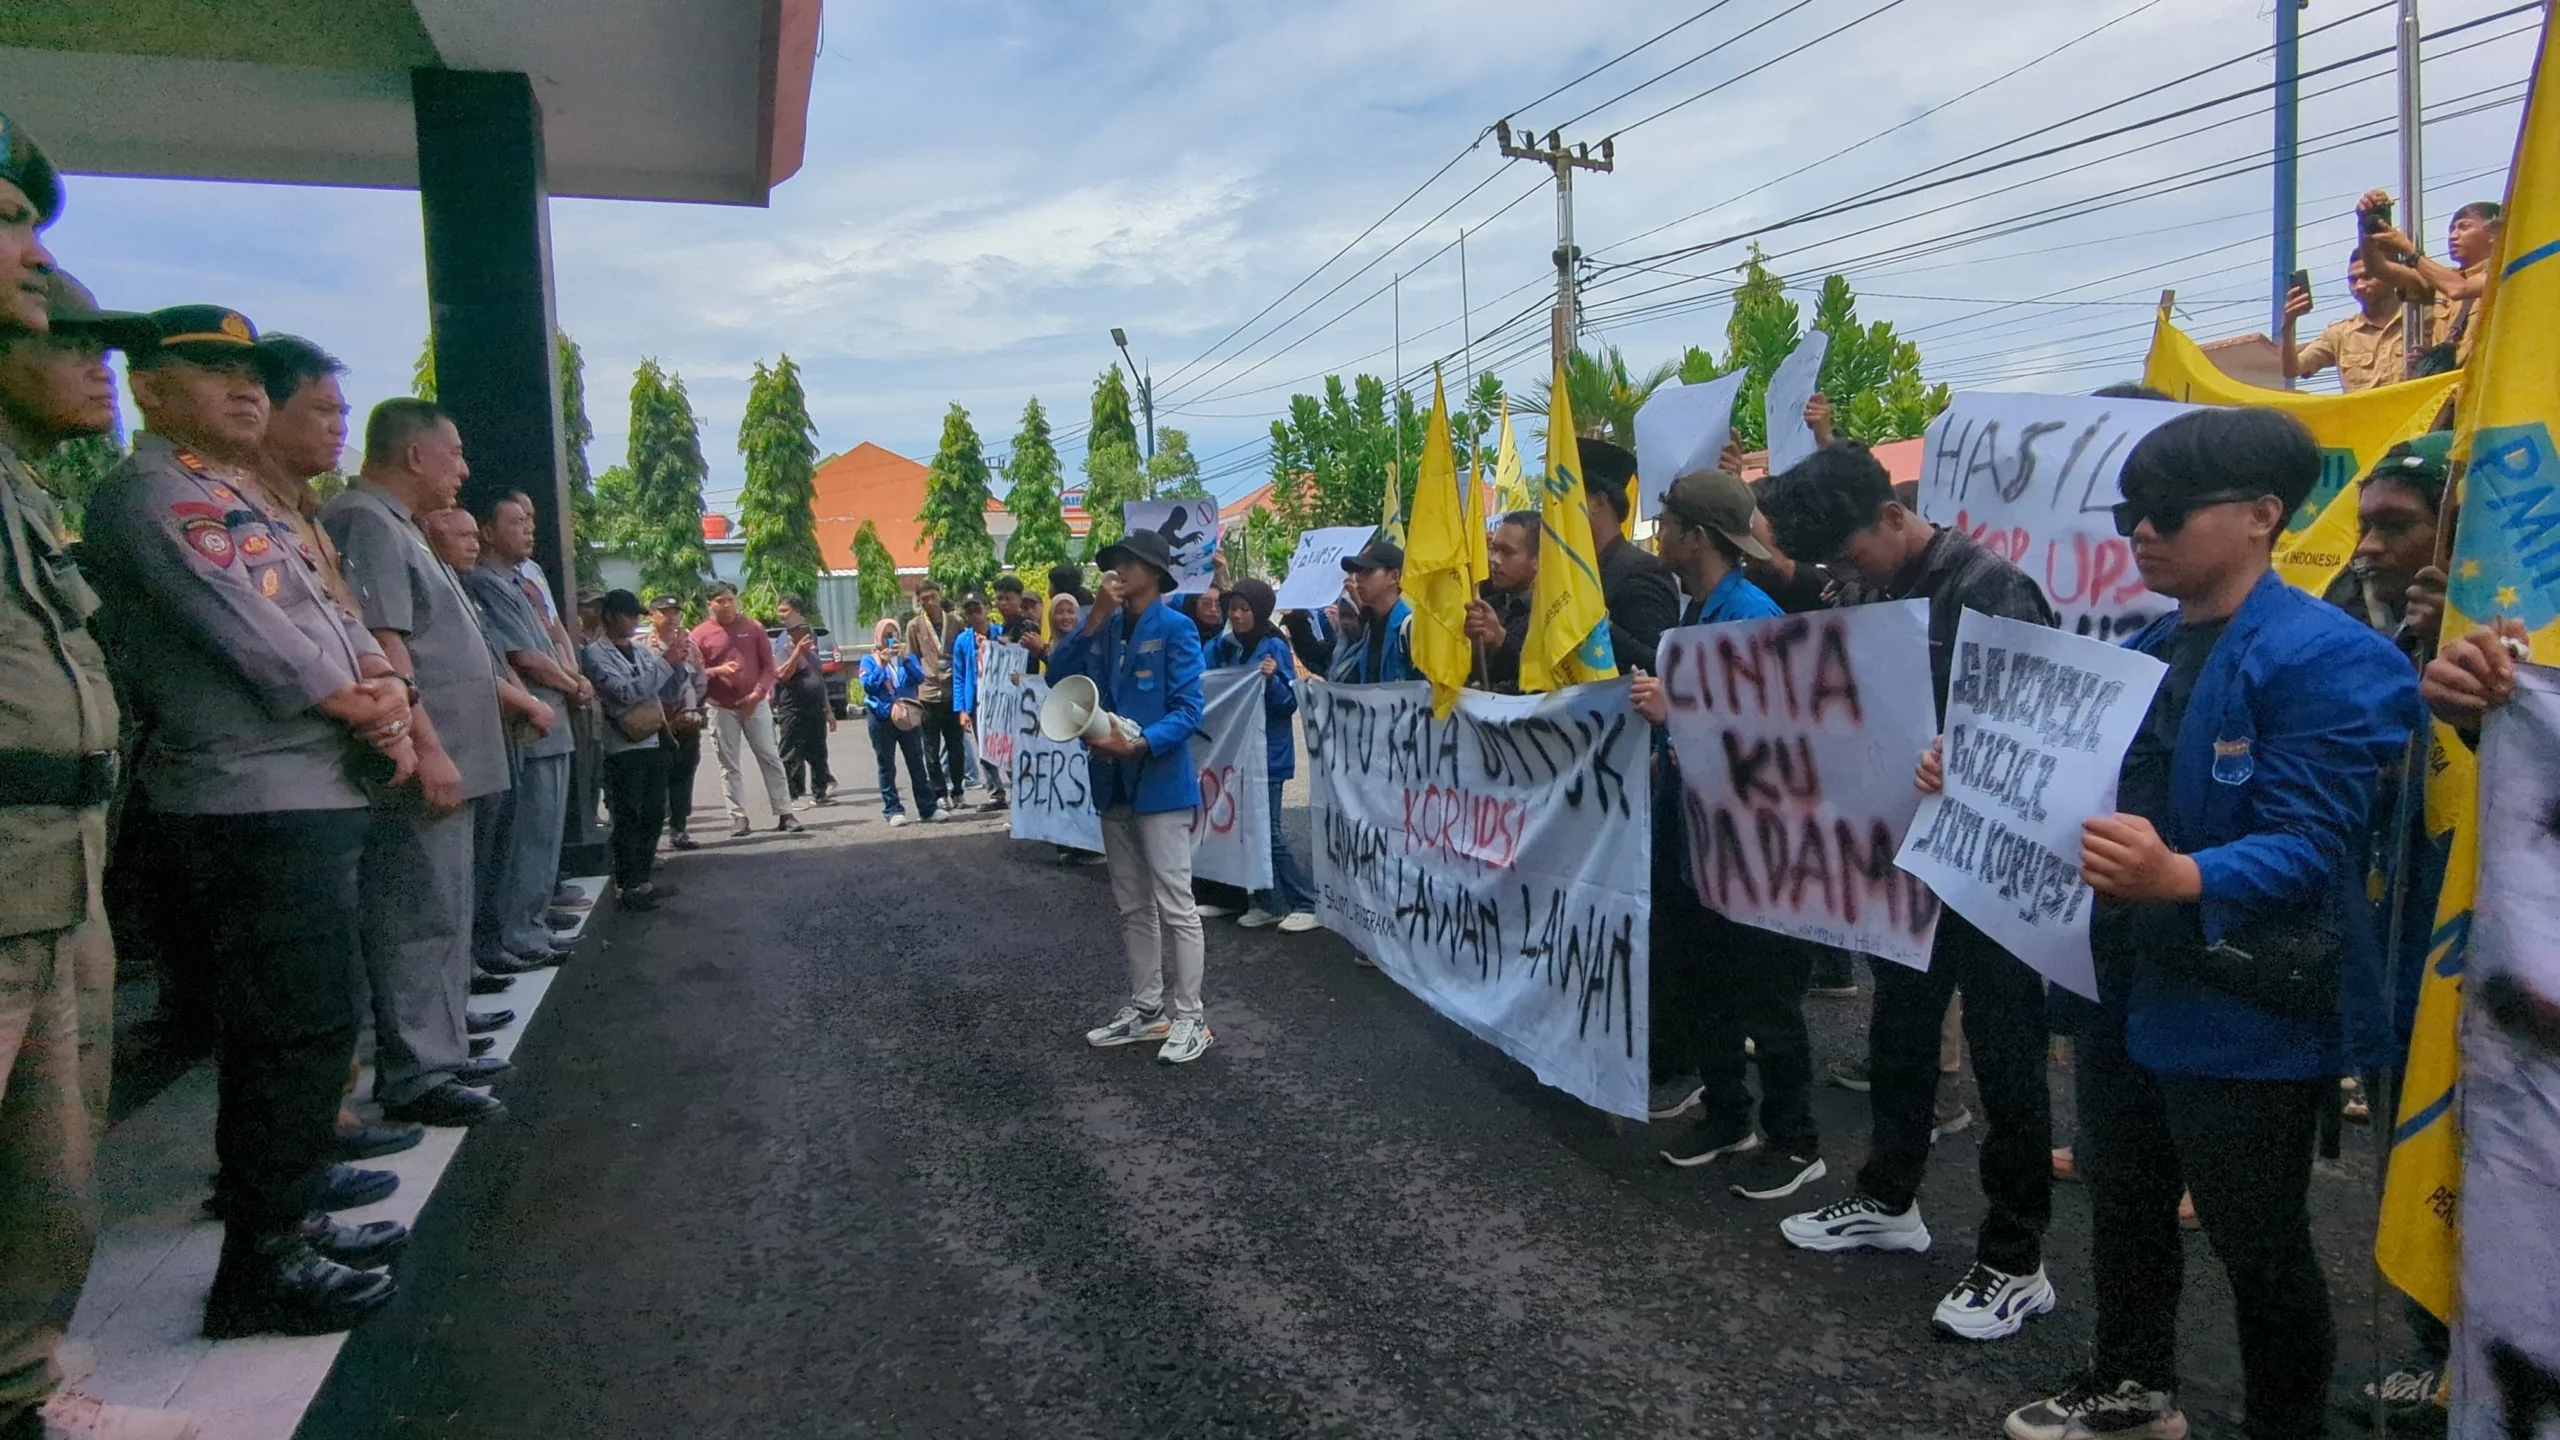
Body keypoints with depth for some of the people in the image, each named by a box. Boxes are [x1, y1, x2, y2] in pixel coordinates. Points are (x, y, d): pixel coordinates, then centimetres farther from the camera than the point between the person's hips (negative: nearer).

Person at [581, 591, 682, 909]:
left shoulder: (642, 651, 14)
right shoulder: (595, 654, -5)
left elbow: (679, 687, 15)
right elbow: (624, 693, -18)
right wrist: (664, 662, -17)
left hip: (653, 740, 6)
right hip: (623, 745, -6)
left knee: (653, 814, 9)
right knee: (628, 818, -2)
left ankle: (643, 879, 19)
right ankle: (627, 886, 5)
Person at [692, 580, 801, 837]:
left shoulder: (753, 628, 3)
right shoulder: (700, 634, -1)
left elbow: (769, 665, 3)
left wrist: (758, 693, -11)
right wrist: (717, 671, -20)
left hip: (755, 704, 1)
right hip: (721, 708, -1)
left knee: (770, 758, 1)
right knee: (729, 765, 3)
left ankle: (784, 814, 5)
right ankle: (738, 818, 6)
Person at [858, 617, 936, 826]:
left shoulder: (908, 657, 11)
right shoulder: (869, 660, 6)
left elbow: (920, 678, -5)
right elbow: (868, 686, -7)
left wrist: (905, 659, -15)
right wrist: (882, 665, -15)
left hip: (908, 716, 1)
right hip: (882, 717, -1)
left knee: (917, 763, 4)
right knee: (887, 766, 1)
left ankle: (928, 807, 7)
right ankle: (892, 810, 4)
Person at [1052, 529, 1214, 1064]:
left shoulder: (1175, 627, -9)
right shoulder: (1106, 627, 10)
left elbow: (1188, 710, -14)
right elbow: (1060, 675, -3)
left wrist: (1140, 744, -28)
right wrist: (1095, 617, -11)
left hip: (1161, 783, -7)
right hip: (1113, 782, 7)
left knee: (1174, 906, -2)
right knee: (1134, 907, 14)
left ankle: (1190, 1019, 7)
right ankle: (1146, 1008, 25)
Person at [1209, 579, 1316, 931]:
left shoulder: (1274, 647, -11)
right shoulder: (1225, 647, 6)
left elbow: (1289, 704, -13)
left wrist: (1272, 678, -29)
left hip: (1268, 753, -6)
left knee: (1268, 833, -6)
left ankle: (1308, 903, 4)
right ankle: (1270, 903, 19)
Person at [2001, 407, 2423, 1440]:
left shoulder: (2324, 656, -16)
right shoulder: (2143, 652, 9)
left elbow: (2310, 845, -25)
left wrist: (2182, 878, -44)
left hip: (2245, 1008, -8)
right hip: (2128, 984, 8)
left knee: (2258, 1242, 9)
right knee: (2124, 1205, 22)